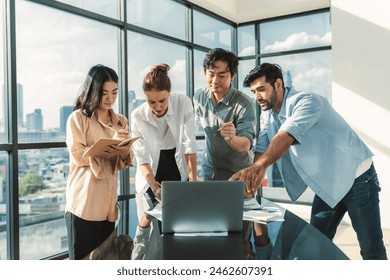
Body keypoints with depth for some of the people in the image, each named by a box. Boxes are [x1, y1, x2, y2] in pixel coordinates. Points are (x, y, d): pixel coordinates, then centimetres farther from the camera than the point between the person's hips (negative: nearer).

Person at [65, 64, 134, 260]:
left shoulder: (121, 121, 13)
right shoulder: (78, 118, -2)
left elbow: (125, 162, 8)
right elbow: (77, 155, -12)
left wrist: (124, 151, -14)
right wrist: (110, 143, -19)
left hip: (107, 201, 5)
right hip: (84, 202, -5)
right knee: (82, 256, 2)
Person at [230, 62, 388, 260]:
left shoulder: (306, 101, -23)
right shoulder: (267, 115, 2)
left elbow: (286, 137, -39)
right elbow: (262, 149, -7)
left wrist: (257, 167, -52)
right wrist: (251, 178, -25)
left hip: (356, 179, -7)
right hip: (326, 185, 7)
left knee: (371, 250, 2)